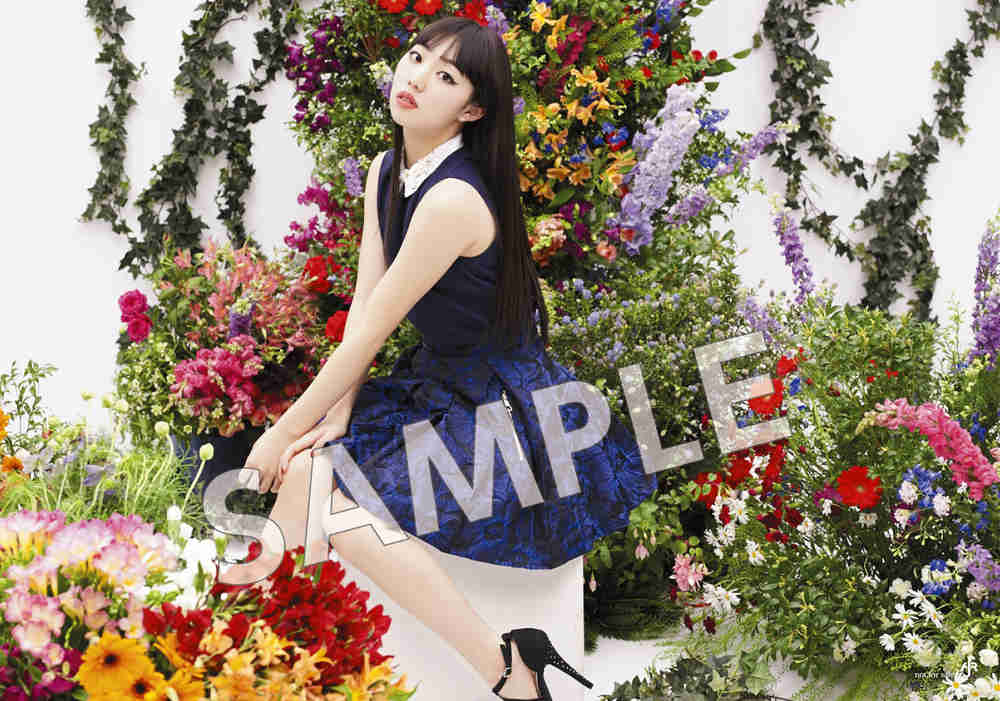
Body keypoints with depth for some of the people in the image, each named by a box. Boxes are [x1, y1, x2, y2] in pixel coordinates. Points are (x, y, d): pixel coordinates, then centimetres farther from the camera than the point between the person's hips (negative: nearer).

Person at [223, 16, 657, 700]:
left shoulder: (455, 199, -26)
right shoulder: (387, 171, 3)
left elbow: (370, 332, -22)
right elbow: (364, 302, 2)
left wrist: (285, 432, -14)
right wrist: (337, 415, -9)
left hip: (505, 410, -9)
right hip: (437, 383, 9)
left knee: (346, 509, -20)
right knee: (303, 472, -3)